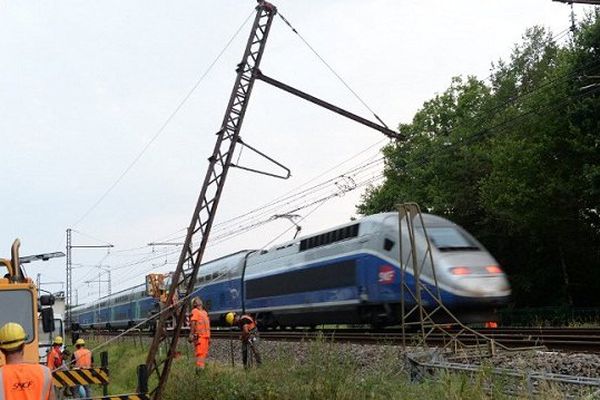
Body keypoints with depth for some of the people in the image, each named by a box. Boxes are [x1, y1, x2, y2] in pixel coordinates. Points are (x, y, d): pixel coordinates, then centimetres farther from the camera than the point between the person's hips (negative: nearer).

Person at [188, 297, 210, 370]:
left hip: (206, 336, 8)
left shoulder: (205, 312, 22)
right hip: (199, 336, -8)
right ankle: (199, 367, -14)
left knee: (205, 353, 9)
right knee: (200, 353, -12)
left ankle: (203, 367, 15)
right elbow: (193, 323, -12)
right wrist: (191, 334, -21)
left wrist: (209, 337, 23)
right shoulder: (195, 311, -1)